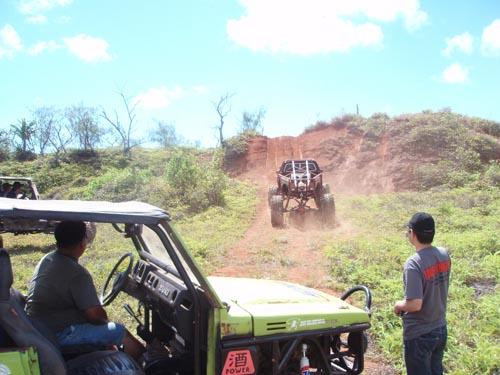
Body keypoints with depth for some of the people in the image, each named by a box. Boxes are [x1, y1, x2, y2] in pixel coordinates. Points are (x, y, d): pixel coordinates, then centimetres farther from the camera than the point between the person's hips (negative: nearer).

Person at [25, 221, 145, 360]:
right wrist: (106, 322, 0)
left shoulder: (46, 260, 4)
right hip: (58, 335, -10)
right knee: (120, 332, -6)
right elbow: (96, 315, -22)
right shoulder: (77, 274, -25)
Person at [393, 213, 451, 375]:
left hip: (418, 335, -6)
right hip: (441, 330, 7)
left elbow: (415, 304, -28)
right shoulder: (444, 255, -4)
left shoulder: (413, 263, -26)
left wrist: (399, 305, -9)